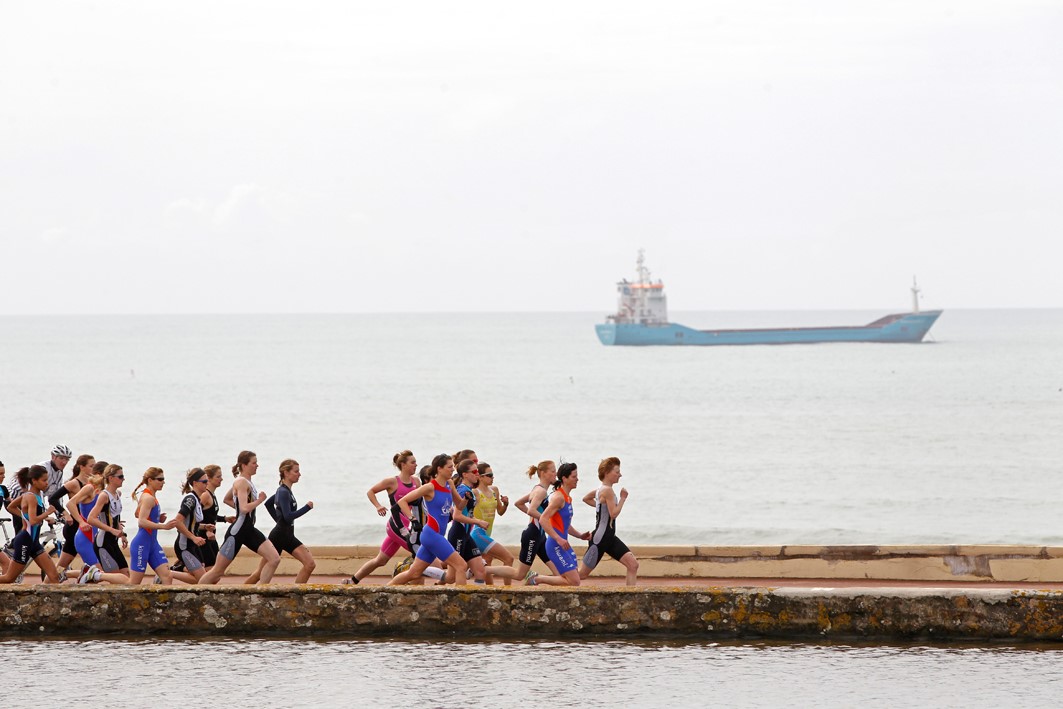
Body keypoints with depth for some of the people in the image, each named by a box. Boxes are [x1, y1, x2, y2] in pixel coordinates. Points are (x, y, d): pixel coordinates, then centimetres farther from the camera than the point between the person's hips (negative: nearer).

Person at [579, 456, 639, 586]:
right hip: (600, 539, -10)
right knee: (582, 574, -3)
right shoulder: (607, 490, -17)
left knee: (633, 564, -2)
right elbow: (614, 513, -22)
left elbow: (586, 498, 28)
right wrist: (623, 498, -12)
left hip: (609, 538, 10)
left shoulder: (601, 489, 12)